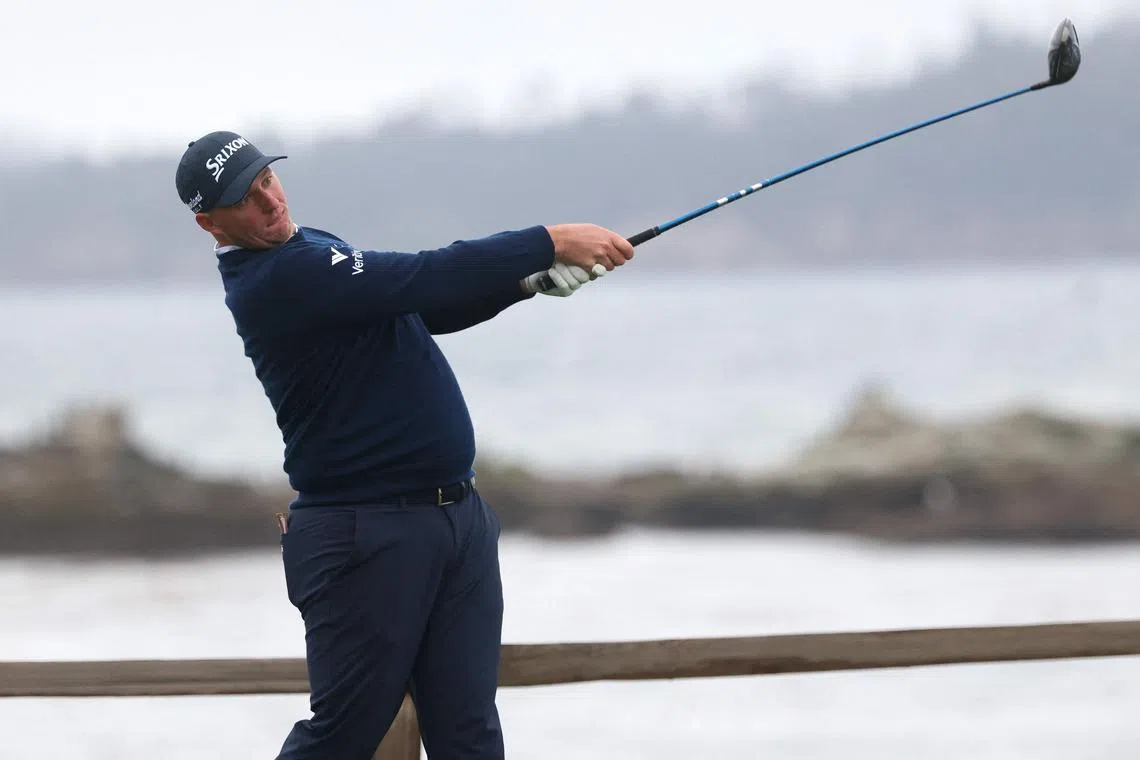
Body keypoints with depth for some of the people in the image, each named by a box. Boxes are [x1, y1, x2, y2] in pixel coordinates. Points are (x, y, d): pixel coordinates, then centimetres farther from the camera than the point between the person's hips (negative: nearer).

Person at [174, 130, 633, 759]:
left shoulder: (310, 249, 15)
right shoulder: (273, 280, -17)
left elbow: (426, 310, 15)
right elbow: (423, 280, -21)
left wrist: (529, 280, -1)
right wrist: (552, 242, -18)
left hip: (460, 516, 9)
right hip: (368, 535, -9)